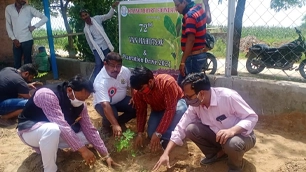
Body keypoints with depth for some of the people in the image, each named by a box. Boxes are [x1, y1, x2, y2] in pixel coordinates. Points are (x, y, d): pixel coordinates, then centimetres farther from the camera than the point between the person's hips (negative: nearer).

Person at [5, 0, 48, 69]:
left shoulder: (29, 8, -2)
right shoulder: (8, 8, 5)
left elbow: (45, 18, -2)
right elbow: (8, 25, 7)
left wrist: (34, 26, -10)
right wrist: (13, 39, -1)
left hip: (27, 40, -3)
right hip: (16, 41, 3)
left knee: (27, 62, 3)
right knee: (16, 63, 7)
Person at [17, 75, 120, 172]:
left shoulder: (80, 104, -10)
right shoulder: (48, 95, -32)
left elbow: (89, 129, -7)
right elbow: (62, 125, -39)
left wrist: (105, 155, -10)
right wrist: (82, 150, -37)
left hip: (54, 132, 8)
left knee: (87, 136, -3)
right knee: (52, 129, -41)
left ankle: (45, 147, 7)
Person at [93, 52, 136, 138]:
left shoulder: (125, 71, -20)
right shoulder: (100, 82, -35)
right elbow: (105, 105, -43)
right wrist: (115, 125, -51)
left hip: (121, 100, 5)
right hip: (103, 103, -4)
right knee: (111, 115, -34)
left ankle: (120, 122, 10)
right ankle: (106, 126, 4)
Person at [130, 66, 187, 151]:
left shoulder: (167, 82, -37)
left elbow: (170, 109, -38)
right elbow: (141, 112, -8)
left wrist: (158, 133, -39)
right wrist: (139, 133, -18)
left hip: (176, 104, -3)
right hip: (158, 110, 4)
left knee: (180, 109, -39)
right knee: (151, 134, -18)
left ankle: (166, 139, -23)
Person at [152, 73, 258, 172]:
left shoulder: (228, 96, -30)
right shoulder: (195, 105, -13)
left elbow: (252, 117, -23)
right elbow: (181, 128, -9)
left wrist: (232, 130, -41)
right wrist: (166, 154, -15)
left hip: (242, 136, -4)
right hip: (218, 136, 5)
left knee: (232, 143, -39)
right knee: (191, 129, -17)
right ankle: (216, 154, 7)